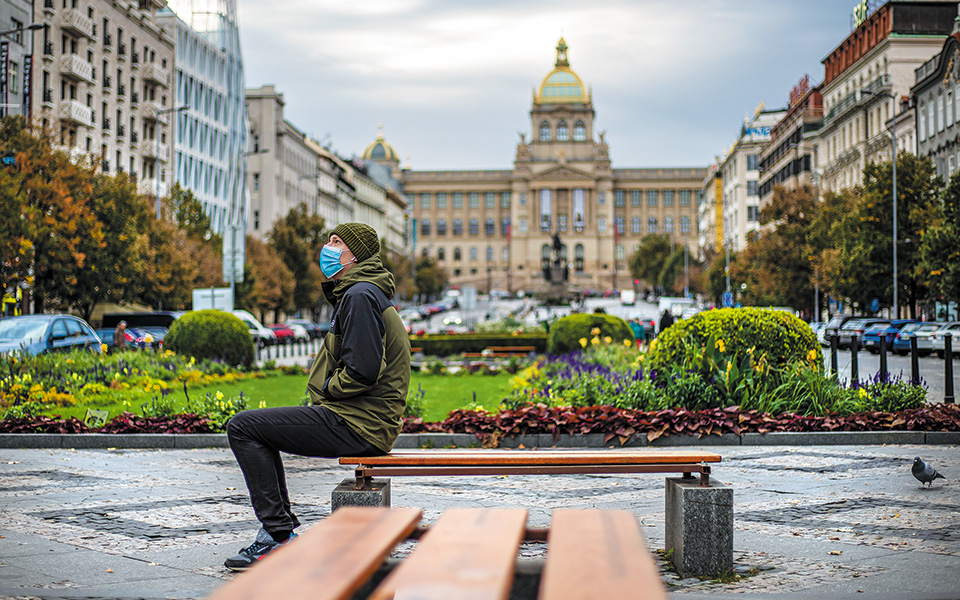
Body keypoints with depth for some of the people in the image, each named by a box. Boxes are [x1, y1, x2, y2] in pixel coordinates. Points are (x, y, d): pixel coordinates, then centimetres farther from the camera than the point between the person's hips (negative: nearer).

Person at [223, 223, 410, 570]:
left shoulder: (361, 295, -14)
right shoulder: (357, 292, 20)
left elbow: (363, 370, -24)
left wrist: (325, 389, -8)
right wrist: (323, 397, 12)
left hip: (357, 425, -11)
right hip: (364, 420, 11)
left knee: (243, 427, -10)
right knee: (259, 425, 24)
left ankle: (281, 537, -10)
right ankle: (281, 527, 20)